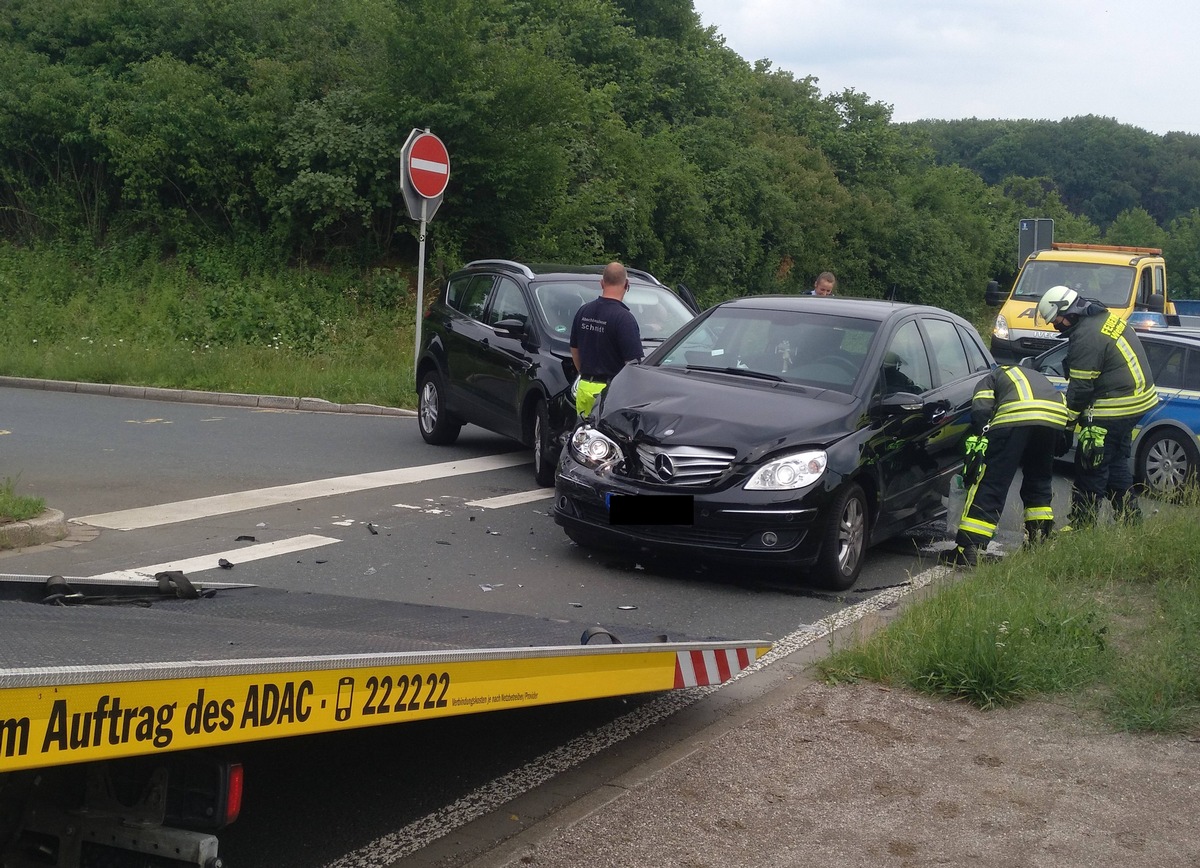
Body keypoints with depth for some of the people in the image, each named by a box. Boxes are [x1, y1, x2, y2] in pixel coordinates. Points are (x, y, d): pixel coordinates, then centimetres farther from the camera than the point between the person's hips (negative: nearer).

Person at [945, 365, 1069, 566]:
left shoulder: (988, 381, 30)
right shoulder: (1037, 377, 46)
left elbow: (980, 412, 7)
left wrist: (976, 444, 1)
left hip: (1015, 416, -5)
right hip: (1056, 416, 5)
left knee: (990, 484, -2)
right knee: (1038, 480, 26)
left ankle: (968, 550, -7)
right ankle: (1040, 541, 27)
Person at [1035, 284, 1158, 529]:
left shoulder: (1087, 336, -21)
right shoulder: (1105, 317, 10)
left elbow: (1080, 388, -19)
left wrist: (1066, 426, -11)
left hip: (1114, 411, -11)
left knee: (1090, 468, -3)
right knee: (1116, 462, 21)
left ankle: (1082, 525, 3)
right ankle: (1130, 518, 27)